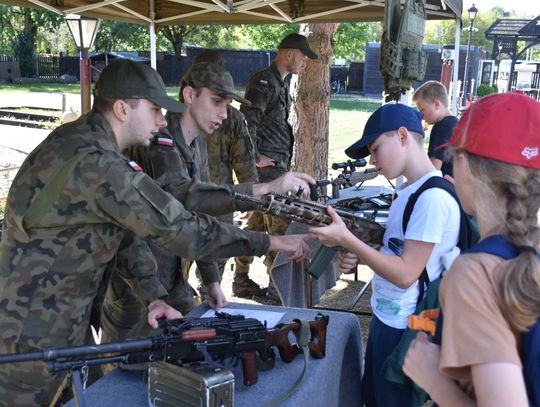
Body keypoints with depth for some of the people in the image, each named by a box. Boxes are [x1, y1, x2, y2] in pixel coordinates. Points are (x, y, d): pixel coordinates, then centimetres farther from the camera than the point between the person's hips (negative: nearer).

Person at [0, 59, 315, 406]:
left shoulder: (77, 141, 3)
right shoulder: (96, 166, -28)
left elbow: (128, 227, 5)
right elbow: (180, 228, -26)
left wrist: (154, 297, -1)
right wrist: (271, 242, -16)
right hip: (33, 336, -9)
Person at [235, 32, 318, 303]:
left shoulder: (281, 84, 18)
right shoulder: (264, 82, -14)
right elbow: (247, 121, -25)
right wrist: (255, 158, -20)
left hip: (277, 167, 10)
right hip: (267, 168, -10)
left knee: (256, 224, 15)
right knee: (280, 227, -6)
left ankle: (241, 277, 25)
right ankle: (278, 286, 3)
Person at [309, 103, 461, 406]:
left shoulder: (433, 197, -22)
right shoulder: (409, 191, 7)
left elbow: (405, 273, -24)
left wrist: (346, 239, -24)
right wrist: (357, 257, -2)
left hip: (404, 329, -9)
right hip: (386, 317, 9)